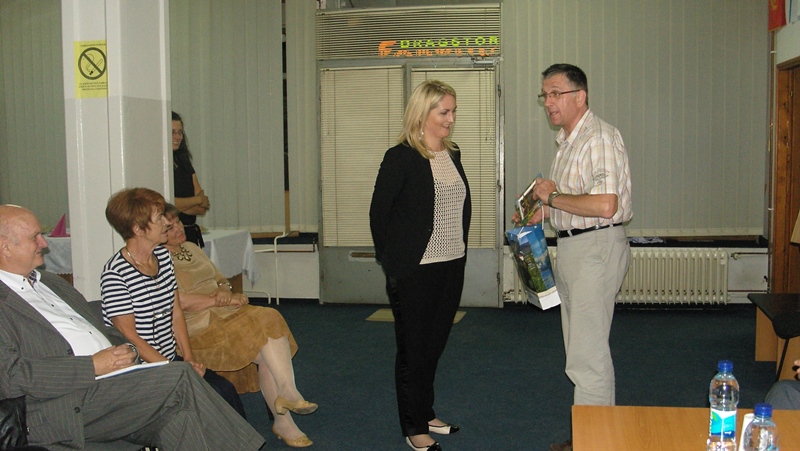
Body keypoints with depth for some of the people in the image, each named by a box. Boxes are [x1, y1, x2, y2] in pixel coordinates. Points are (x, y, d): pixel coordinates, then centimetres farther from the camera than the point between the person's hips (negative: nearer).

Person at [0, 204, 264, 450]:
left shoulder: (50, 282, 24)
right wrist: (93, 366, -17)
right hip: (63, 409, -8)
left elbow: (103, 331, 27)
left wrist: (124, 351, 4)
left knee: (176, 413, -19)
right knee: (180, 377, -20)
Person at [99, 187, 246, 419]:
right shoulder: (115, 274, -14)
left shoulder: (164, 256, 9)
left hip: (171, 359, 7)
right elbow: (129, 336, -15)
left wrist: (189, 358, 2)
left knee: (226, 389, -16)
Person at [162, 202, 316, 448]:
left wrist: (225, 292, -2)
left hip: (228, 314, 7)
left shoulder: (191, 248, 21)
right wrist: (222, 299, -11)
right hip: (199, 328, -7)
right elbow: (180, 302, -16)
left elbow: (221, 281, 22)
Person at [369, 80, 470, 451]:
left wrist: (459, 249, 11)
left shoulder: (452, 155, 8)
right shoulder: (400, 158, -12)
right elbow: (379, 214, -9)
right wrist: (391, 263, -5)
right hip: (414, 272, -6)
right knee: (414, 348, 5)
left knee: (435, 344, 16)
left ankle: (425, 414, 32)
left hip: (452, 267, 6)